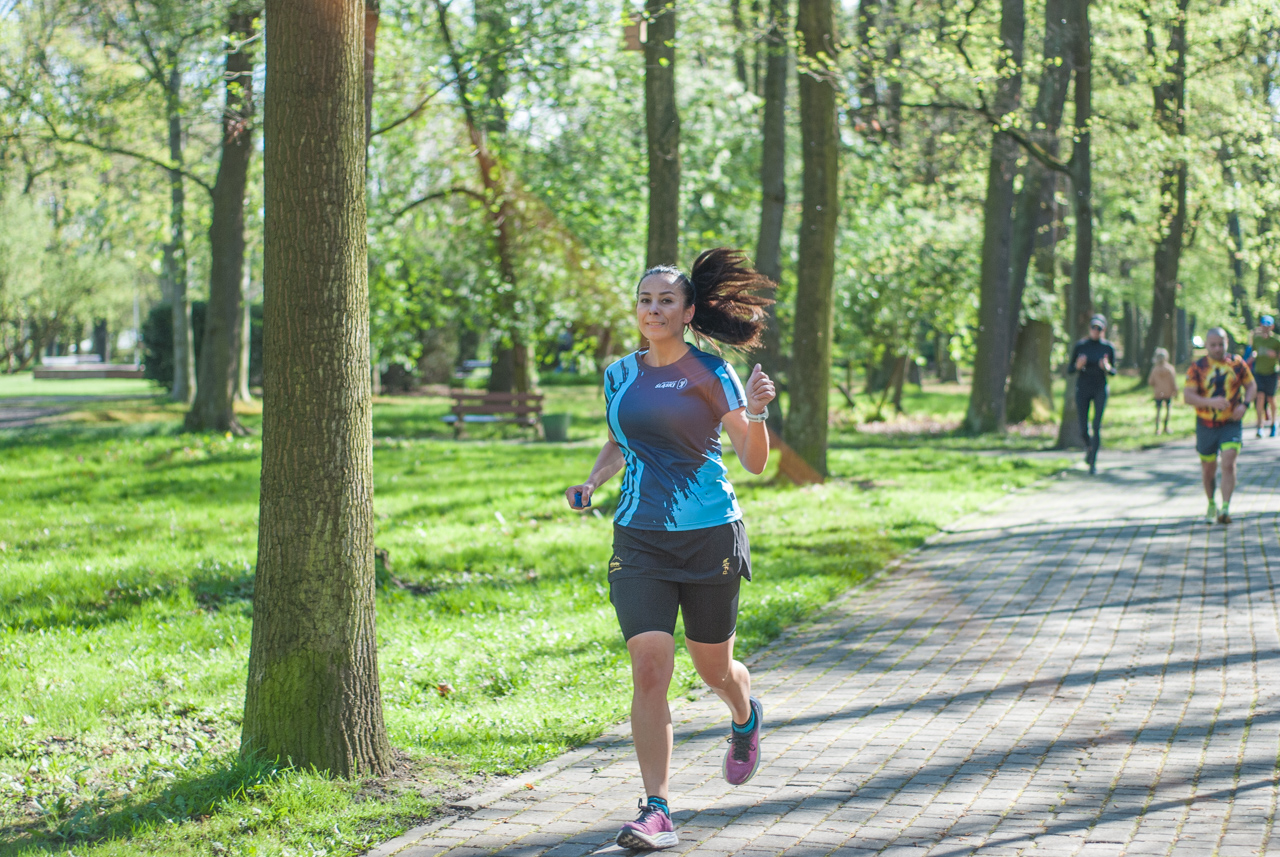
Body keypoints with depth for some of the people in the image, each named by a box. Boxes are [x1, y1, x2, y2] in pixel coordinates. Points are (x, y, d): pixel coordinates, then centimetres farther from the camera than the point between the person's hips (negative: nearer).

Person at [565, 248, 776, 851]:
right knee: (648, 671, -11)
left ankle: (746, 717, 50)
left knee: (713, 668, 12)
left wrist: (755, 413, -25)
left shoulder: (711, 374, -4)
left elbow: (754, 462, -6)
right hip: (638, 539, 2)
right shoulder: (619, 376, 8)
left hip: (709, 535, -2)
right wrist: (593, 481, 7)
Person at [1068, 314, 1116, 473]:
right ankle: (1089, 445, 35)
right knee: (1083, 430, 0)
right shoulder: (1080, 346, -1)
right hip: (1083, 388, 0)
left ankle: (1093, 462, -6)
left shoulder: (1109, 347, 1)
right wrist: (1078, 366, -18)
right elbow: (1069, 369, 4)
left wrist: (1107, 368, -14)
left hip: (1100, 389, 0)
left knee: (1097, 426, -11)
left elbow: (1113, 372, 9)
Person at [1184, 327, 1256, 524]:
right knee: (1208, 468, 11)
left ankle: (1225, 508, -18)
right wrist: (1211, 402, -29)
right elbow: (1187, 396, -13)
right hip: (1206, 425, 1)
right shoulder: (1197, 368, -5)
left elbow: (1252, 386, 11)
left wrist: (1244, 405, -8)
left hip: (1231, 424, -1)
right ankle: (1211, 505, 33)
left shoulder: (1237, 364, 0)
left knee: (1228, 464, -17)